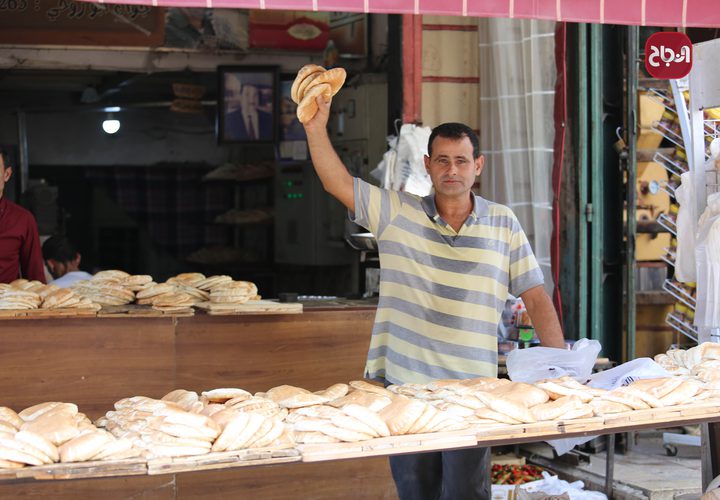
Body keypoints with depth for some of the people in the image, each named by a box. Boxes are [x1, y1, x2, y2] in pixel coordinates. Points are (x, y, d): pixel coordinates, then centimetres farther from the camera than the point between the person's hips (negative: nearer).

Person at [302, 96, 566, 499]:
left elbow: (536, 298, 6)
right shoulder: (397, 213, 4)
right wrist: (316, 125, -17)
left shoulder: (504, 224, 6)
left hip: (472, 390, -1)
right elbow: (337, 182, -3)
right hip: (404, 384, 1)